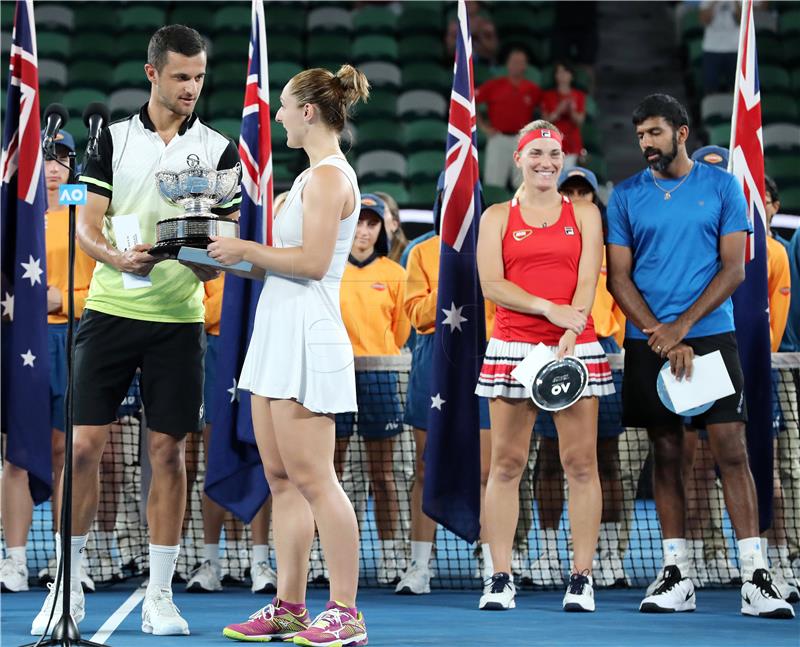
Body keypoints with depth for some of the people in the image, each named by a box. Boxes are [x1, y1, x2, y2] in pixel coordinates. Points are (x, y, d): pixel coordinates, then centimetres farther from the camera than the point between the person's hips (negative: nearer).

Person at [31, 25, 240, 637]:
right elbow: (87, 225, 2)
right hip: (110, 309, 0)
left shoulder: (219, 149, 6)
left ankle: (160, 596, 8)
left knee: (167, 451, 1)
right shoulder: (113, 138, 6)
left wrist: (208, 260, -17)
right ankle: (69, 586, 8)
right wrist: (117, 257, -19)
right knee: (85, 445, -3)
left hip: (179, 317, 0)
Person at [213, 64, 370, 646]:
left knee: (311, 478, -9)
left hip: (306, 336, -10)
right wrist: (238, 254, 14)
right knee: (282, 478, 9)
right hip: (279, 335, 10)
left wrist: (246, 250, -12)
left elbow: (312, 261, -20)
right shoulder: (314, 174, 19)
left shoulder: (330, 176, -12)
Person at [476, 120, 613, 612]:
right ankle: (501, 579, 0)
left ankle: (582, 579, 0)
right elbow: (491, 284, -1)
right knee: (506, 464, -2)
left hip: (576, 346, 0)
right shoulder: (498, 217, 10)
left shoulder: (584, 213, 11)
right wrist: (549, 309, -15)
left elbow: (587, 281, 0)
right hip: (513, 346, 0)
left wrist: (568, 341, -14)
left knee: (581, 462, -3)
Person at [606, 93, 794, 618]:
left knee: (732, 451, -8)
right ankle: (677, 578, 7)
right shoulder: (627, 196, 7)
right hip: (648, 342, 2)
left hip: (711, 335, -2)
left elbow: (734, 268, -2)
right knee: (666, 456, 4)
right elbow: (619, 277, 3)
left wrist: (682, 326, -12)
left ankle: (756, 578, -9)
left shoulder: (722, 187, 3)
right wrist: (660, 336, -10)